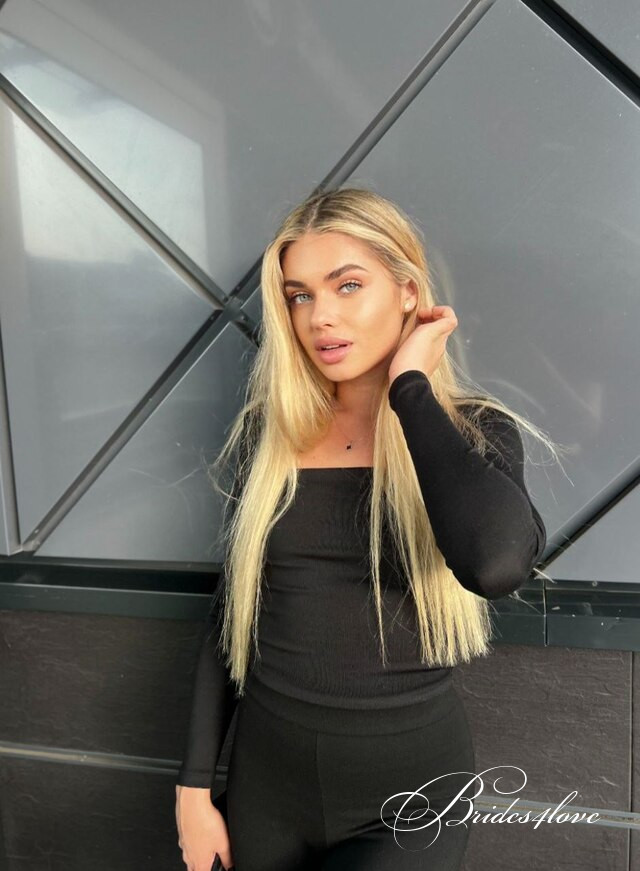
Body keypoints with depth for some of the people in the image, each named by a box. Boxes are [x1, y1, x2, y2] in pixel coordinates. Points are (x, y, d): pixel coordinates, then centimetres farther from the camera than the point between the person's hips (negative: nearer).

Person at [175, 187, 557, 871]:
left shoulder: (476, 432, -11)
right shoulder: (265, 431, -4)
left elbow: (496, 563, -34)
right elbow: (229, 611, 2)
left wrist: (409, 386, -23)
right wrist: (195, 786, 4)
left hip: (410, 790, -2)